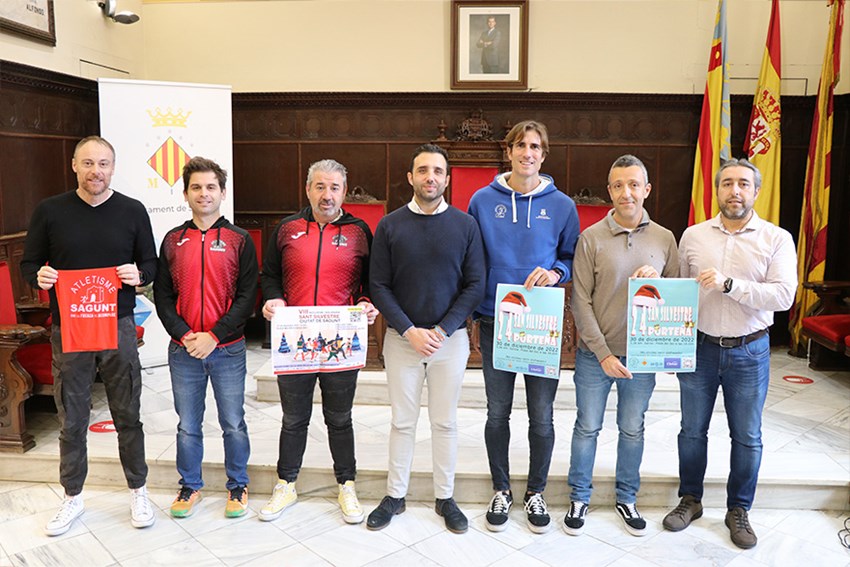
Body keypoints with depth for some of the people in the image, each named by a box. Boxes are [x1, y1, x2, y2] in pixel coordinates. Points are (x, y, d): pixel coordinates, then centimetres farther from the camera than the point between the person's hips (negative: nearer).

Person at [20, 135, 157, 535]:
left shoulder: (132, 211, 1)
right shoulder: (49, 211, 2)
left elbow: (151, 264, 6)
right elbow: (29, 264, 8)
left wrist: (139, 274, -16)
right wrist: (39, 276, -15)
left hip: (119, 326, 0)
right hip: (67, 328, 1)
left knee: (127, 416, 9)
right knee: (72, 420, 11)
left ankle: (138, 492, 25)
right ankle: (72, 498, 28)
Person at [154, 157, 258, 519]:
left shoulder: (239, 241, -1)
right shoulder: (173, 241, 6)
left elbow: (247, 297, -6)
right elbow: (162, 296, 3)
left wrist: (214, 336, -14)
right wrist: (186, 337, -10)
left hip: (228, 350, -2)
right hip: (183, 351, 2)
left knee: (233, 424, 8)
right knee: (188, 425, 13)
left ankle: (237, 486, 26)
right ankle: (190, 486, 30)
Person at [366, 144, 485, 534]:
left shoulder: (465, 225, 0)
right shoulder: (390, 225, 0)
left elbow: (475, 285, -3)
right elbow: (379, 286, -2)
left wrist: (442, 331, -12)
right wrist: (409, 331, -12)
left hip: (450, 338, 0)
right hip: (402, 337, 0)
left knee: (445, 422, 10)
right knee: (402, 421, 10)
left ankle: (445, 498, 25)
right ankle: (395, 495, 25)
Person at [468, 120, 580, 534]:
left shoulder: (561, 205, 2)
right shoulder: (483, 200, 2)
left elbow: (574, 258, 9)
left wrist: (555, 272, -12)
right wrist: (474, 313, -1)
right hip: (494, 324, 0)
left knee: (542, 417, 8)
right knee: (497, 413, 10)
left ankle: (536, 492, 28)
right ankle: (501, 490, 29)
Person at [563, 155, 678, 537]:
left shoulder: (665, 239, 1)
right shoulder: (591, 238, -7)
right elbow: (580, 302, -9)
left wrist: (658, 280, -15)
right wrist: (603, 353, -13)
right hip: (595, 354, -2)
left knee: (632, 430, 15)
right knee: (587, 427, 10)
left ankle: (626, 499, 33)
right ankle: (579, 498, 28)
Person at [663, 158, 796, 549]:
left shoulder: (777, 239, -4)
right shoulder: (693, 236, 2)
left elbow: (783, 295, -15)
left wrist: (729, 284, -25)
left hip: (749, 352, -1)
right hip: (699, 347, 2)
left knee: (747, 437, 10)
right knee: (692, 430, 12)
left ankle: (738, 510, 29)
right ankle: (690, 500, 31)